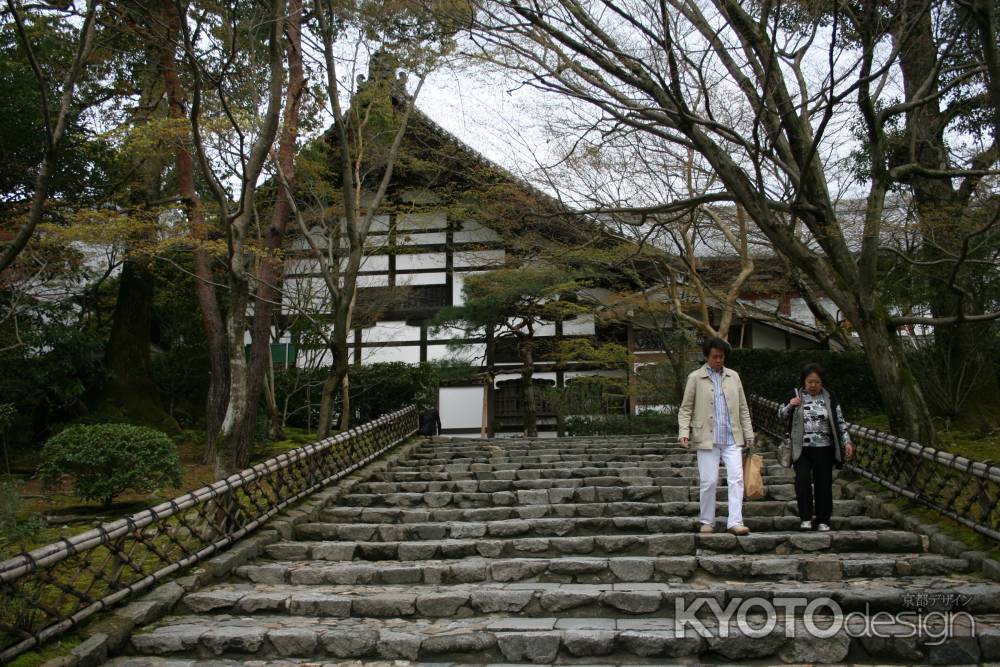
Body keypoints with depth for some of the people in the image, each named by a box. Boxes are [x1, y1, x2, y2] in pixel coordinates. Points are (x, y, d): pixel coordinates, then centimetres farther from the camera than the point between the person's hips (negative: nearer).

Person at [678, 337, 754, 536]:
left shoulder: (733, 376, 12)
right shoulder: (695, 378, 2)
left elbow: (743, 408, 15)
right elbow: (685, 408, 2)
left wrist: (748, 434, 11)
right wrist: (684, 432, -10)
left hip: (732, 438, 3)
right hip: (707, 438, -3)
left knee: (736, 478, -7)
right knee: (709, 481, 1)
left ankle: (735, 522, -6)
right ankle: (706, 521, 15)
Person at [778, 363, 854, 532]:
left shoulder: (830, 398, 7)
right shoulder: (796, 395, 5)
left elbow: (840, 422, 9)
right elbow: (781, 415, 5)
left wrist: (847, 442, 0)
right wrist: (790, 406, -15)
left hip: (824, 449, 1)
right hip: (801, 448, -1)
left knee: (823, 483, 1)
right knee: (803, 478, -18)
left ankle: (823, 520, 13)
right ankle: (806, 518, -8)